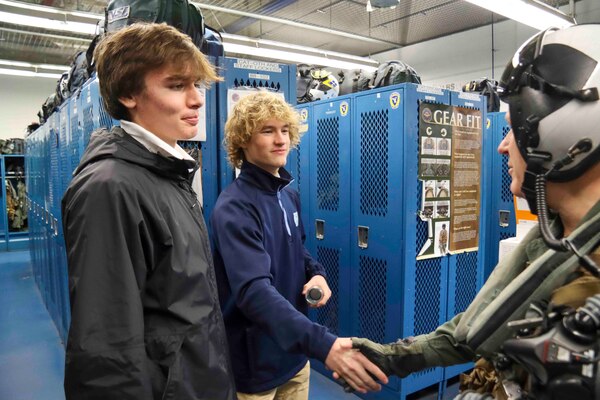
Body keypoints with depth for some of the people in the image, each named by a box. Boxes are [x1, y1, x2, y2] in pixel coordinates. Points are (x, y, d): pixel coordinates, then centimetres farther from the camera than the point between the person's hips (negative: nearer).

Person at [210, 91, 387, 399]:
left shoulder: (289, 196, 2)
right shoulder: (234, 207, -23)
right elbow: (254, 291, -34)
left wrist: (316, 273, -6)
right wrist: (323, 345, -45)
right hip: (254, 362, -7)